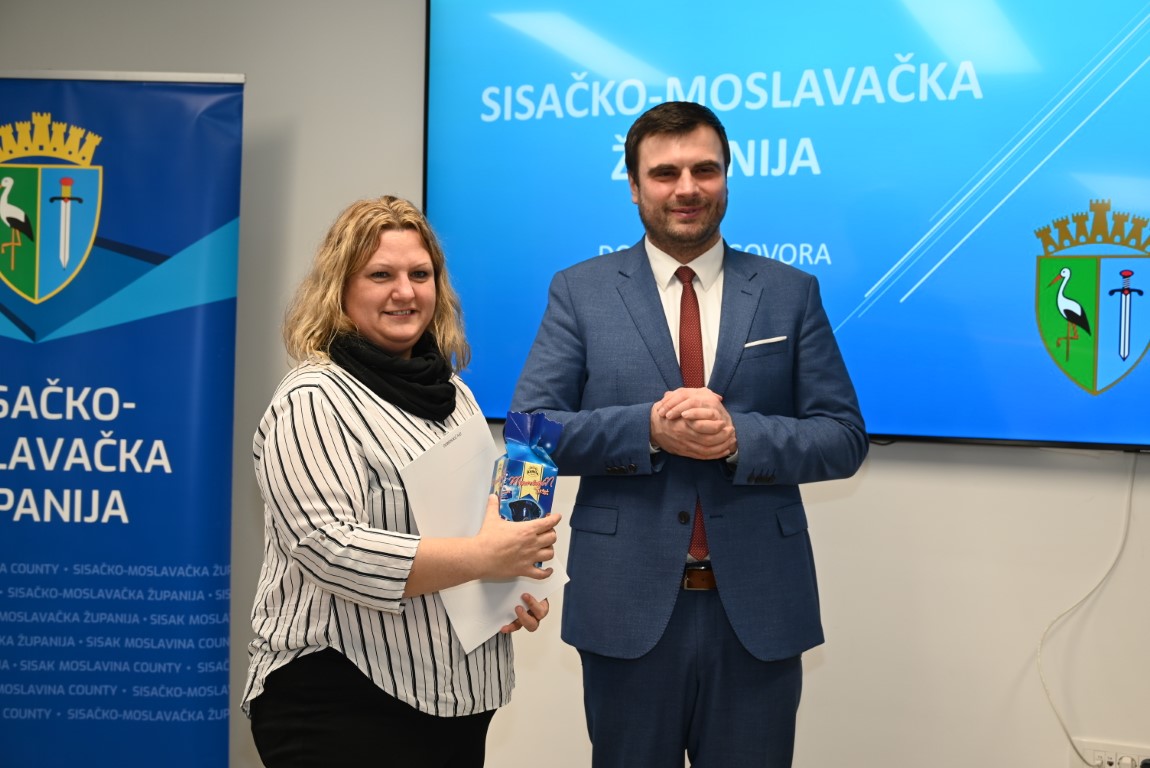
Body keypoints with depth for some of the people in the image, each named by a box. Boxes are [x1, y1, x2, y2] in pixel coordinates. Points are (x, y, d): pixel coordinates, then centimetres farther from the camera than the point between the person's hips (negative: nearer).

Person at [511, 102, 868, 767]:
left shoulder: (791, 293, 5)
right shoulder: (580, 292, 2)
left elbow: (844, 438, 1)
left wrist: (741, 436, -17)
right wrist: (648, 428, -18)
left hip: (758, 611, 1)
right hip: (628, 607, 0)